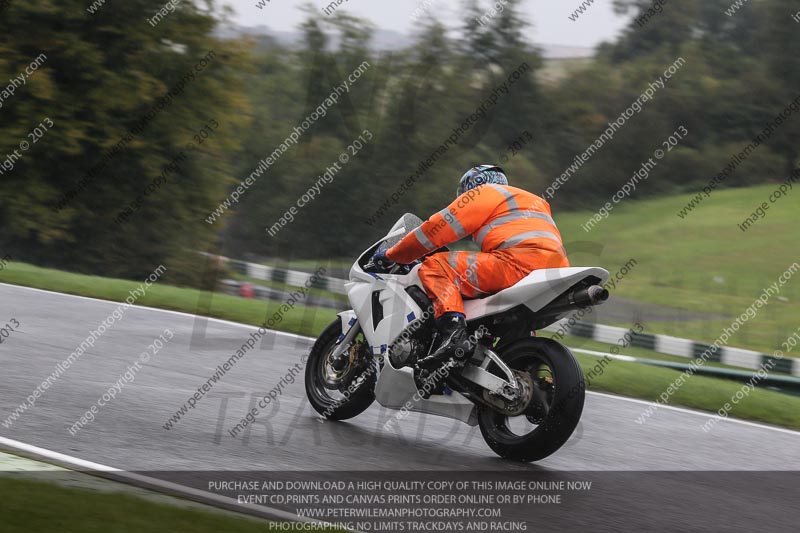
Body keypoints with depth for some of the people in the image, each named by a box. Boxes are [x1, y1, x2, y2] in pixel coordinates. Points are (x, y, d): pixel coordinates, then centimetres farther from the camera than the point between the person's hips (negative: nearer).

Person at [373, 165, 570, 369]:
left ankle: (455, 335, -32)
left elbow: (435, 230, 10)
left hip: (524, 262, -9)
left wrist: (391, 255, 20)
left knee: (436, 267, -9)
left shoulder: (483, 193, 14)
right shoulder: (533, 200, 38)